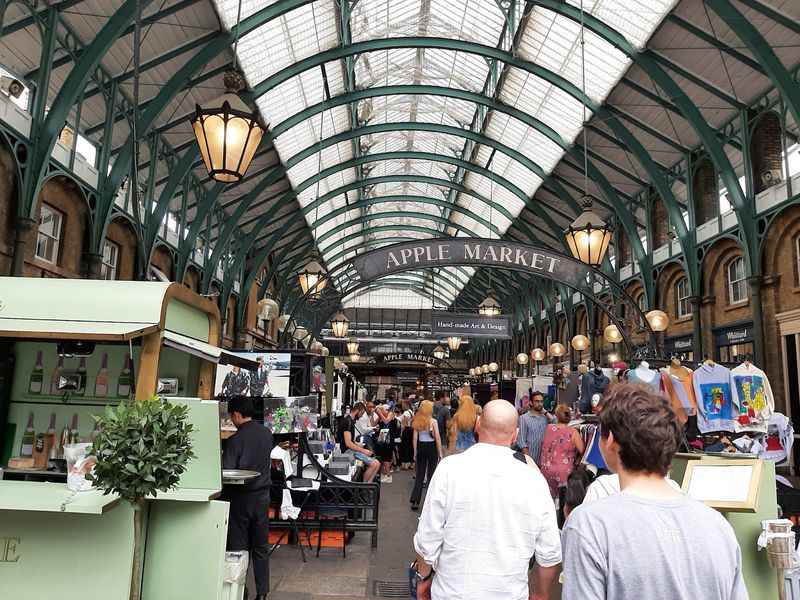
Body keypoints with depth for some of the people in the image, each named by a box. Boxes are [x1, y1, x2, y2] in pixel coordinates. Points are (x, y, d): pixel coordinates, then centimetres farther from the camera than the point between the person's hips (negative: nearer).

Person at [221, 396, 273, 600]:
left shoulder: (234, 440, -18)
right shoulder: (267, 434, 0)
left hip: (241, 498, -5)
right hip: (262, 496, 5)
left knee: (238, 548, 7)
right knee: (261, 547, 12)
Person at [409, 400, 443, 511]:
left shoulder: (417, 421, 1)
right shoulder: (433, 421, -9)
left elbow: (415, 438, 2)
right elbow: (437, 438, -9)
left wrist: (415, 453, 9)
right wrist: (440, 453, -2)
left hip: (421, 447, 3)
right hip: (431, 447, -3)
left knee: (419, 475, 9)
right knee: (431, 475, 6)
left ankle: (415, 501, 6)